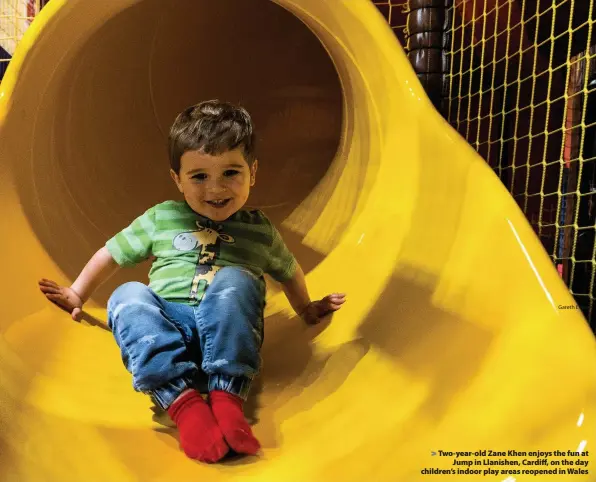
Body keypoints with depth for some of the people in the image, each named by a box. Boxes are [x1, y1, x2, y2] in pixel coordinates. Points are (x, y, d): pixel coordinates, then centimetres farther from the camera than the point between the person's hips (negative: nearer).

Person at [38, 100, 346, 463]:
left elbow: (288, 270, 30)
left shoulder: (260, 231, 13)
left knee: (233, 279, -30)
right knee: (128, 297, -27)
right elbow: (112, 254, 23)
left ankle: (227, 394, -38)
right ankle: (181, 398, -41)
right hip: (166, 327, 2)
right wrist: (77, 294, 29)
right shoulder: (161, 218, 13)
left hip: (228, 331, -1)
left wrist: (307, 309, 37)